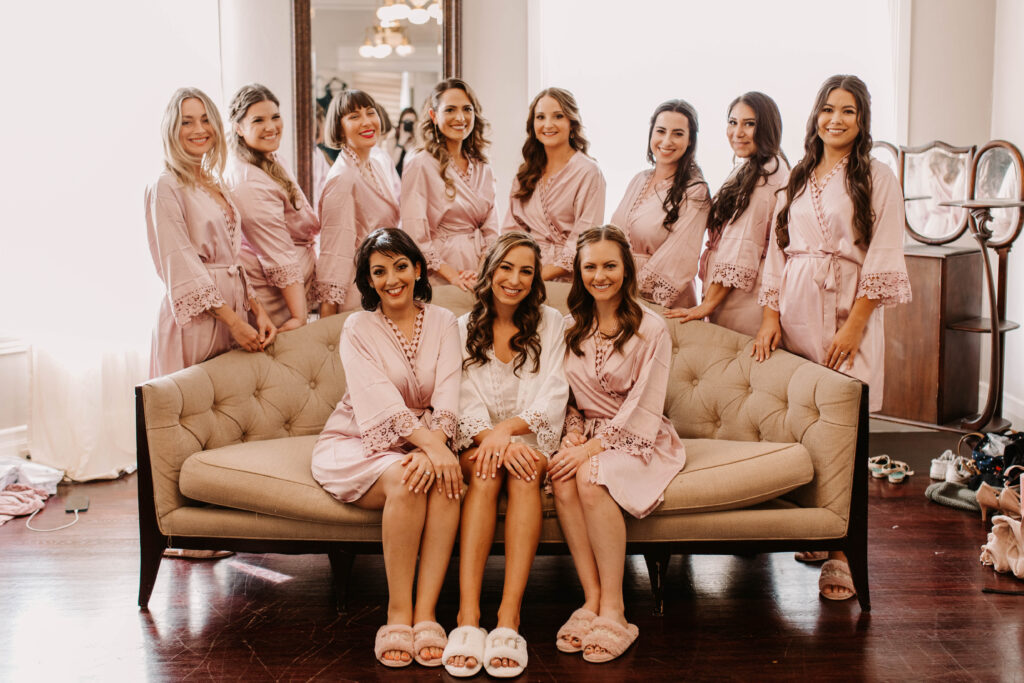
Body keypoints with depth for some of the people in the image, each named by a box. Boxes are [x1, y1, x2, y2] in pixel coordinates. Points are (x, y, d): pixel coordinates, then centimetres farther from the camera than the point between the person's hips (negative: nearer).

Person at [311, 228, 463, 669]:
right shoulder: (358, 328, -3)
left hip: (425, 441, 2)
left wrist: (434, 446, -28)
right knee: (405, 479, -34)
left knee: (444, 477, -31)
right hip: (357, 445, -2)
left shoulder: (442, 323, 5)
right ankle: (399, 611, -23)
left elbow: (447, 395, -8)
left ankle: (424, 612, -28)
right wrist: (431, 443, -32)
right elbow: (378, 399, -18)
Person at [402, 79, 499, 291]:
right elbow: (415, 236, -12)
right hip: (439, 281, -4)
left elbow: (491, 231, 9)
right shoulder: (419, 166, -6)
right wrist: (452, 275, -17)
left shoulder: (482, 168, 12)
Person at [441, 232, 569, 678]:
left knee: (523, 471, -34)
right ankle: (468, 614, -41)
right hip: (480, 438, 0)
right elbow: (467, 403, -2)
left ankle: (509, 615, -41)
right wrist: (495, 441, -24)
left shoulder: (550, 324, 7)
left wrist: (506, 429, -23)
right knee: (485, 472, -33)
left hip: (532, 438, 0)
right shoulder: (464, 328, 8)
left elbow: (552, 398, -4)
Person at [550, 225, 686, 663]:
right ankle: (592, 598, -24)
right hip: (588, 435, 4)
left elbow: (644, 409, -11)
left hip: (637, 442, -4)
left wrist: (592, 447, -20)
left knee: (591, 476, -34)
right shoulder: (572, 329, 10)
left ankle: (613, 608, -25)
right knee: (561, 476, -30)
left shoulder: (651, 330, -5)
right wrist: (573, 434, -7)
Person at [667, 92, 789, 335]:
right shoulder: (745, 171, 19)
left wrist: (708, 304, -14)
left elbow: (743, 250, -16)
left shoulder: (768, 172, -11)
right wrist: (709, 301, 11)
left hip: (744, 302, -9)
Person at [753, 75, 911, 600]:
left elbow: (882, 262, -4)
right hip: (794, 311, 4)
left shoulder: (877, 178, 2)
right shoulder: (798, 178, 17)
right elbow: (776, 251, 14)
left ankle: (841, 554, -4)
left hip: (847, 314, -4)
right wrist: (770, 316, 4)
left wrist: (854, 326, -12)